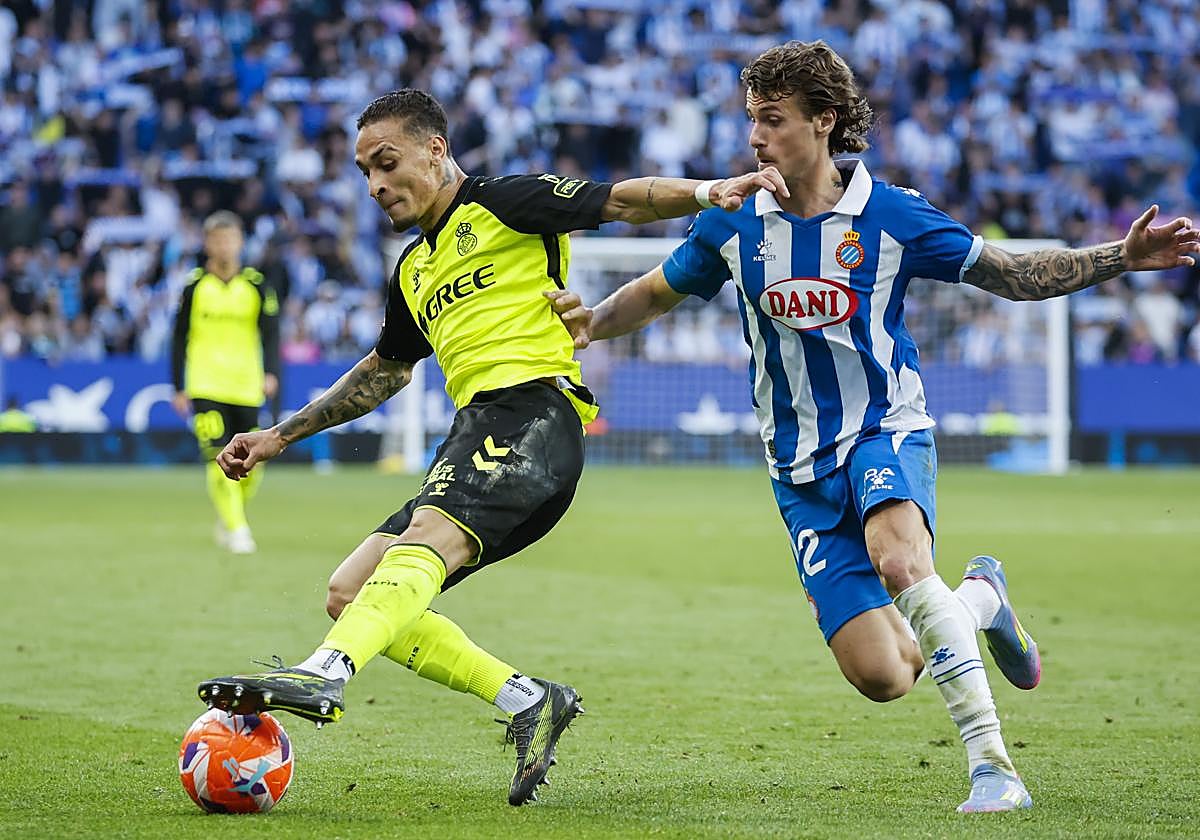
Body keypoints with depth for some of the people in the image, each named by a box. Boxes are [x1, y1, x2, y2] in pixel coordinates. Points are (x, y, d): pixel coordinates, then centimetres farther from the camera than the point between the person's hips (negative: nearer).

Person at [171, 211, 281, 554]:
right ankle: (236, 529, -13)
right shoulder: (195, 285, 2)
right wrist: (179, 388, 4)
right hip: (205, 387, -2)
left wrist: (270, 374, -14)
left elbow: (270, 334, 2)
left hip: (246, 386, 2)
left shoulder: (256, 285, 3)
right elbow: (179, 338, 7)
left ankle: (229, 520, 28)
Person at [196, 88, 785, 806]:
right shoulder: (412, 271, 29)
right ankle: (528, 700, -6)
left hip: (531, 405, -9)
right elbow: (385, 371, 43)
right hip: (479, 434, 9)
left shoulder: (502, 204, 7)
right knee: (350, 596, -2)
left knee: (425, 542, -34)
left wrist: (711, 193, -20)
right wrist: (280, 437, 44)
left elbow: (625, 201, -2)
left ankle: (323, 678, -58)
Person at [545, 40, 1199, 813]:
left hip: (887, 433, -2)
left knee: (897, 557, -38)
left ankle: (992, 763, -32)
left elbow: (1014, 275, 1)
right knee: (880, 675, -10)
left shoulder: (891, 215, -7)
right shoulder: (734, 225, -1)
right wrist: (591, 322, -6)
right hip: (802, 468, 2)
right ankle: (979, 599, 25)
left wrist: (1121, 257, -11)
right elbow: (657, 293, 15)